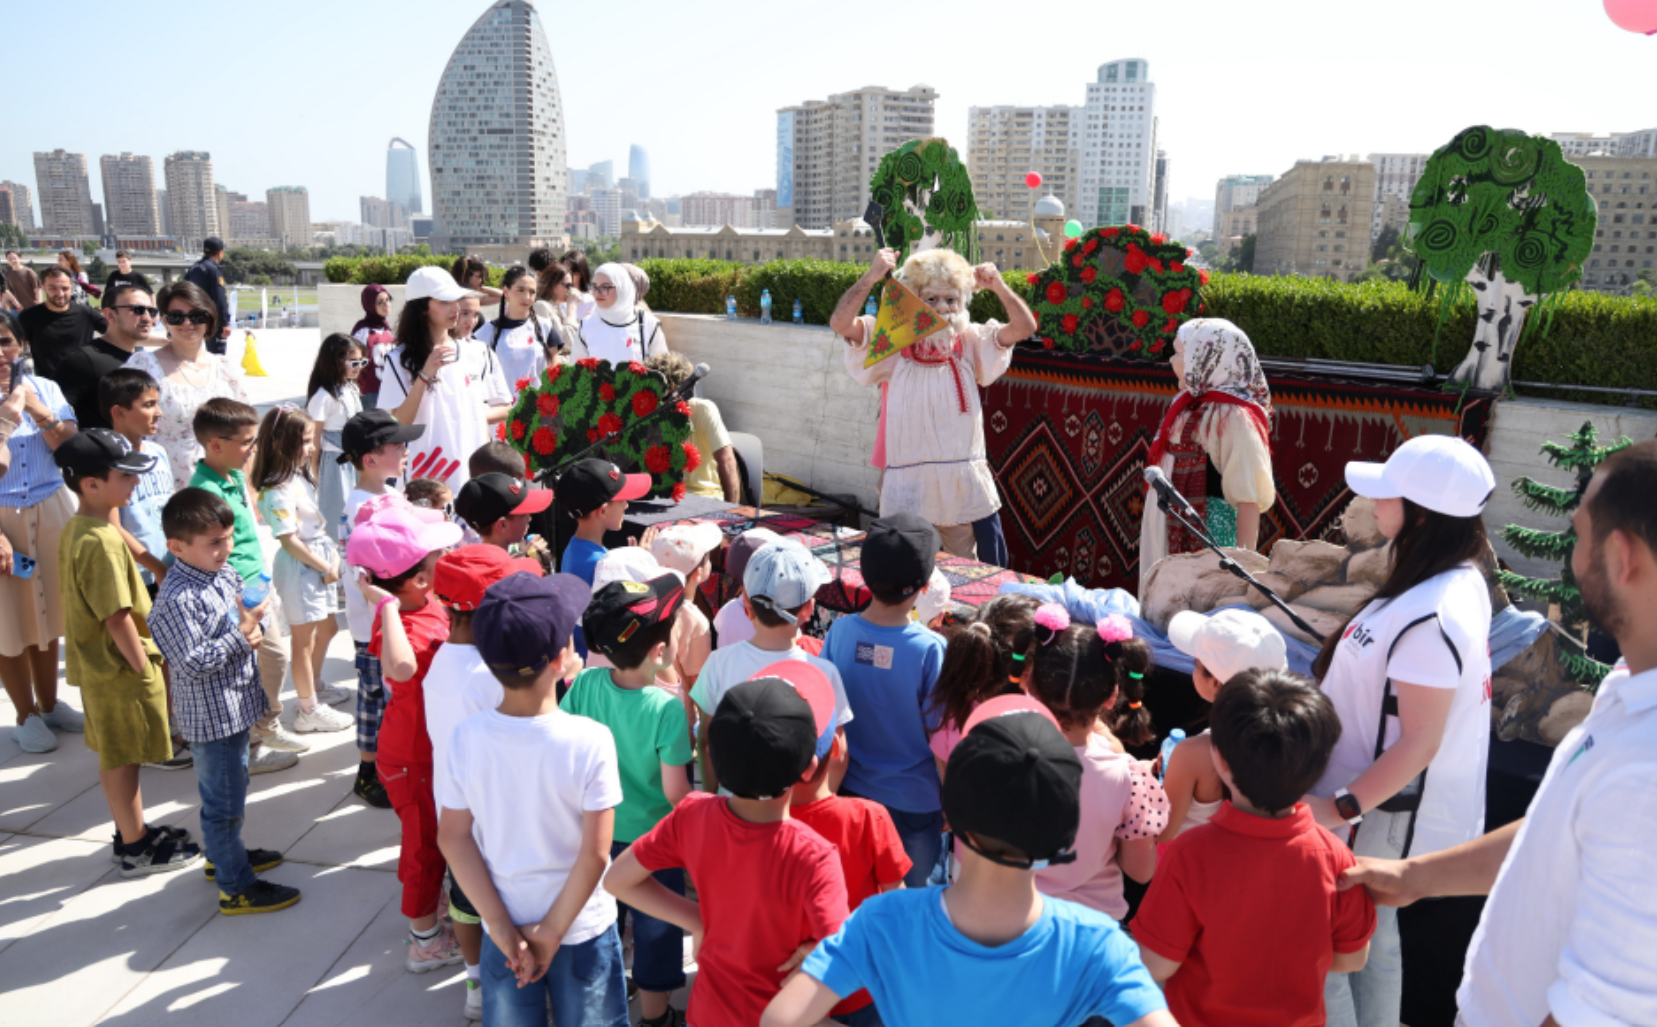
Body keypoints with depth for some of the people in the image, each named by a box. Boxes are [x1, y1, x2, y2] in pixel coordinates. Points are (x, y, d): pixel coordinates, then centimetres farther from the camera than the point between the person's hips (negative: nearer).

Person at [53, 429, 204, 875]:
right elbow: (117, 618, -25)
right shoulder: (102, 542, -26)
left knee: (114, 755, 19)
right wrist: (145, 670, -17)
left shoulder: (76, 530, 5)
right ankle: (137, 851, 17)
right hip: (119, 668, -9)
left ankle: (132, 831, 34)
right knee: (122, 759, 4)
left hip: (97, 664, 9)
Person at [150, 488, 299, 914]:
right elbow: (194, 663, -26)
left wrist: (257, 628, -10)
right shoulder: (177, 600, -25)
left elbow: (259, 610, 11)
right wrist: (241, 635, -25)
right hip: (211, 716, -9)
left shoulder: (225, 573, 2)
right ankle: (237, 888, 16)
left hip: (238, 706, 9)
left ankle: (223, 855, 45)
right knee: (223, 802, 4)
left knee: (233, 787, 26)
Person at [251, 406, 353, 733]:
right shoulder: (279, 491, -23)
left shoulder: (299, 477, 6)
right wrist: (325, 568, -16)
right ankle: (309, 710, 16)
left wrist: (332, 555, 4)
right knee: (303, 638, 3)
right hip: (299, 568, -10)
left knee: (327, 627, 24)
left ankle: (315, 686, 44)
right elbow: (288, 540, -23)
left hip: (320, 561, 10)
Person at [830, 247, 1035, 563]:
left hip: (967, 492, 2)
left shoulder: (971, 342, 7)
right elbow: (840, 323, -11)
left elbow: (1024, 327, -1)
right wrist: (871, 277, -21)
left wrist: (999, 287, -15)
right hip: (908, 494, -2)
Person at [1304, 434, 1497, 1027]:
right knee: (1373, 938, 23)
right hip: (1385, 805, 10)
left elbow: (1419, 743, -26)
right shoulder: (1463, 580, 1)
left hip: (1379, 816, -10)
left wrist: (1340, 808, -21)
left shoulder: (1428, 619, -29)